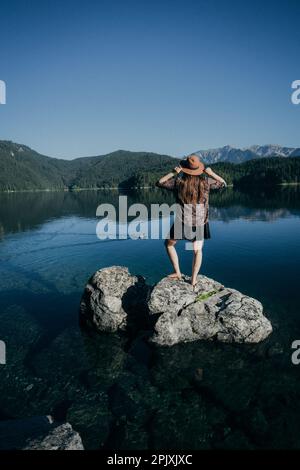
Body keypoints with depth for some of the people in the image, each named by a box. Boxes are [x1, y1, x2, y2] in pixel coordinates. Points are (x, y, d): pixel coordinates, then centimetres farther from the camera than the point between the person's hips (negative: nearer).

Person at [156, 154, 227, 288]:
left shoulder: (178, 181, -9)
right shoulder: (206, 181, -4)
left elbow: (159, 182, 1)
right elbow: (223, 183, 12)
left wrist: (173, 173, -2)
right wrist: (211, 173, 6)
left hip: (182, 222, -2)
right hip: (200, 223, 2)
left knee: (169, 243, 20)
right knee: (197, 250, 16)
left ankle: (177, 273, 20)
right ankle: (193, 281, 16)